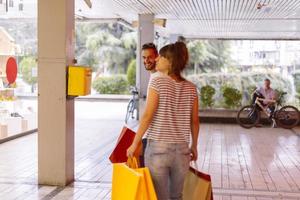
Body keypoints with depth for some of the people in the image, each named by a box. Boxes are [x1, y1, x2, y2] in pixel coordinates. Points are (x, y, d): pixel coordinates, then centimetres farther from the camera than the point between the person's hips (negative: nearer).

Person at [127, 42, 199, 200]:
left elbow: (147, 116, -13)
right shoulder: (191, 88, 4)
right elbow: (194, 121, 7)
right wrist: (194, 146, 20)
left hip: (157, 148, -4)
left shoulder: (157, 82, -9)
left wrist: (134, 144, -5)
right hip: (181, 150, 5)